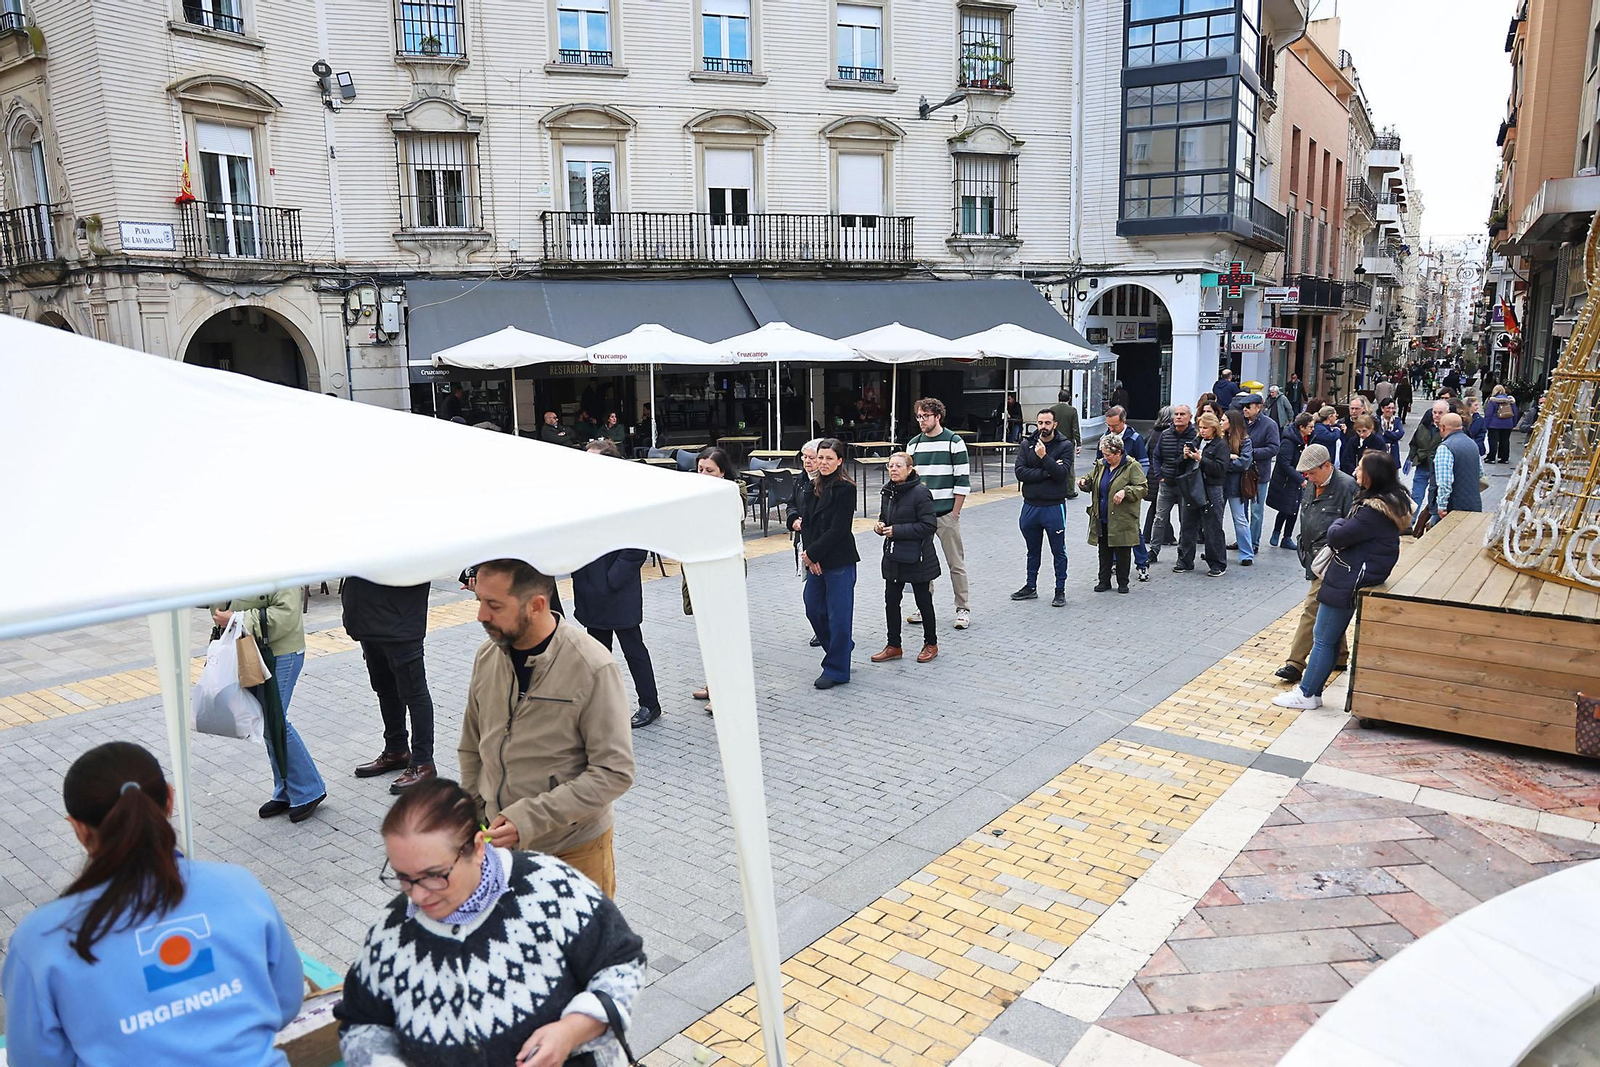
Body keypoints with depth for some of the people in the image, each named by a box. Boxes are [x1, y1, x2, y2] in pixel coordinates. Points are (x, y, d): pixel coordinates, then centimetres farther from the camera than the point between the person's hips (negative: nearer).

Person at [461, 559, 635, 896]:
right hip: (498, 841, 5)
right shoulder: (487, 656, -2)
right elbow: (471, 751, 11)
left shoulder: (593, 668, -20)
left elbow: (614, 773, -20)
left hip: (572, 852, -5)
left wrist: (530, 818, -25)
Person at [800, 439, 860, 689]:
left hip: (839, 562, -8)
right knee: (814, 610, 13)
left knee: (838, 615, 1)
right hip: (815, 562, 8)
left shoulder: (845, 489, -13)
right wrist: (808, 554, -6)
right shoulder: (814, 487, 10)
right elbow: (806, 522, 7)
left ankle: (836, 670, 12)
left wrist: (812, 553, -14)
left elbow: (838, 530, -18)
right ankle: (842, 648, 36)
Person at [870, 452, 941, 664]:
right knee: (891, 601, 9)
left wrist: (897, 530, -21)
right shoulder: (888, 491, 5)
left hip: (917, 558, -7)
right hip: (893, 557, 7)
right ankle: (893, 646, 22)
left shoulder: (920, 492, -17)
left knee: (923, 601, 8)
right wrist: (880, 526, -4)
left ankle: (931, 644, 26)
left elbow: (929, 525, -20)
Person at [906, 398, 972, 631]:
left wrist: (954, 512, -8)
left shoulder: (954, 442, -5)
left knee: (956, 563, 2)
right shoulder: (913, 445, 8)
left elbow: (963, 481, -6)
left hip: (946, 514, -4)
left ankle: (963, 609, 10)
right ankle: (923, 607, 19)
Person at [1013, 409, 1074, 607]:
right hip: (1030, 506, 3)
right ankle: (1031, 587, 30)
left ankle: (1060, 590, 17)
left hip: (1054, 507, -3)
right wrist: (1047, 472, -15)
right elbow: (1020, 472, -9)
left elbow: (1062, 474, -16)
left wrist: (1044, 457, -22)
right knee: (1033, 551, 17)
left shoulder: (1065, 446, -4)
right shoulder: (1027, 445, 3)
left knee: (1058, 551, 6)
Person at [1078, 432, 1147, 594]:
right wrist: (1084, 482, 1)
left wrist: (1125, 492, -26)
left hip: (1122, 520, -5)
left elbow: (1143, 488, -12)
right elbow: (1092, 480, 23)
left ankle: (1122, 582, 18)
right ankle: (1104, 581, 22)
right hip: (1102, 520, 5)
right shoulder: (1101, 465, 9)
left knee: (1122, 553, 5)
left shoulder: (1132, 466, -9)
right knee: (1104, 552, 12)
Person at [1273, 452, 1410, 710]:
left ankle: (1307, 694, 9)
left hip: (1348, 581, -10)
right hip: (1349, 578, 10)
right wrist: (1342, 528, -2)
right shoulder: (1391, 500, 8)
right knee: (1327, 636, 17)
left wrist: (1339, 523, 0)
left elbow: (1336, 537, -19)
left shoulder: (1374, 511, -25)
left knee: (1323, 638, 0)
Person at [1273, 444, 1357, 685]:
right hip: (1316, 557, 9)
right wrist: (1306, 551, 22)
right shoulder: (1310, 486, 12)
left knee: (1312, 608, -11)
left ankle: (1296, 663, -10)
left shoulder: (1346, 486, -13)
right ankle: (1340, 657, 30)